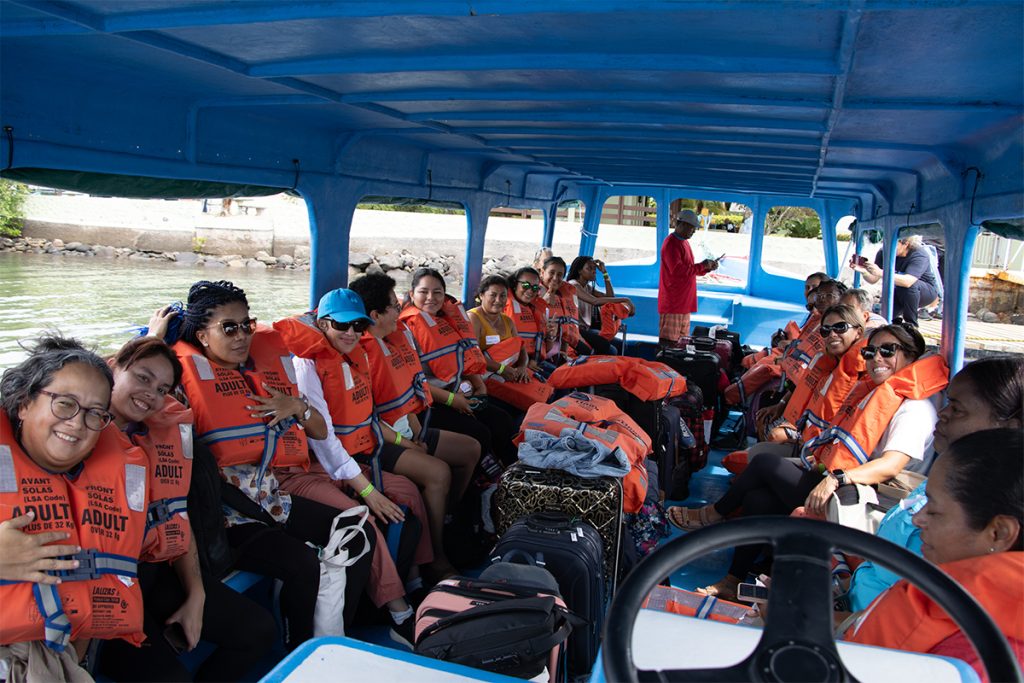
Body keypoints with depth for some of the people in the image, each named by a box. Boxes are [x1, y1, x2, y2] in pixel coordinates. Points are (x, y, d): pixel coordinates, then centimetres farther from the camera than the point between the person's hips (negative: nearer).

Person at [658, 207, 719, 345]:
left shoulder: (684, 242, 17)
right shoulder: (671, 244, -13)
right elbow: (678, 271, -23)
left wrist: (707, 268, 9)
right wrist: (702, 265, -14)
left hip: (684, 302, 10)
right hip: (673, 303, -10)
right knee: (668, 341, -9)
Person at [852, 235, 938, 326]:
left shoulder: (919, 255, -29)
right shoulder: (884, 252, -14)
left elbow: (908, 281, -47)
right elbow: (873, 280, -15)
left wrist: (880, 273, -57)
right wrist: (863, 271, -38)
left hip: (925, 290, -4)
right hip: (898, 293, 4)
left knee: (909, 286, -36)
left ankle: (911, 324, -18)